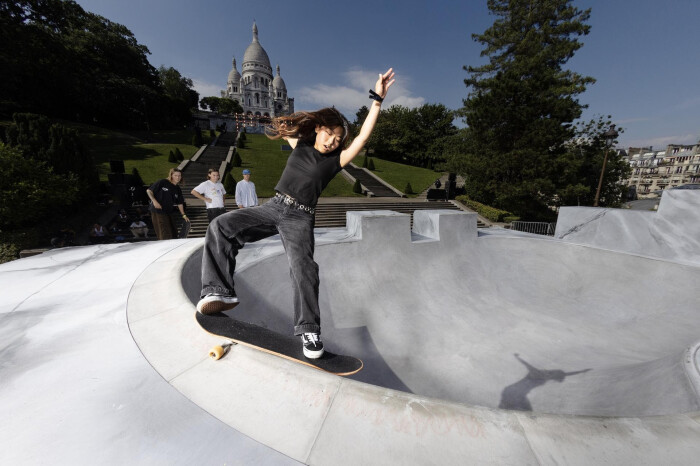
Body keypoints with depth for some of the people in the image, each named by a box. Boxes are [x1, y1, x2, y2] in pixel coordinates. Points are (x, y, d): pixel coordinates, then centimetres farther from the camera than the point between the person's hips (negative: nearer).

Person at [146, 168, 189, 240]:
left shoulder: (178, 189, 10)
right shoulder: (162, 182, -6)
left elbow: (179, 203, 14)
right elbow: (149, 191, -4)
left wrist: (183, 215, 11)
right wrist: (154, 201, -16)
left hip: (169, 213, 7)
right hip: (158, 212, -7)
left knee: (174, 233, 11)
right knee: (165, 234, -7)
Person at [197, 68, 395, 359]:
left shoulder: (336, 160, 3)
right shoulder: (301, 144, 12)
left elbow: (363, 137, -7)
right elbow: (283, 128, 33)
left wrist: (378, 100, -8)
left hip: (299, 218, -4)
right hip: (273, 206, 4)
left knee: (303, 267, -25)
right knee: (221, 226, -13)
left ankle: (309, 331, -13)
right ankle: (221, 292, -10)